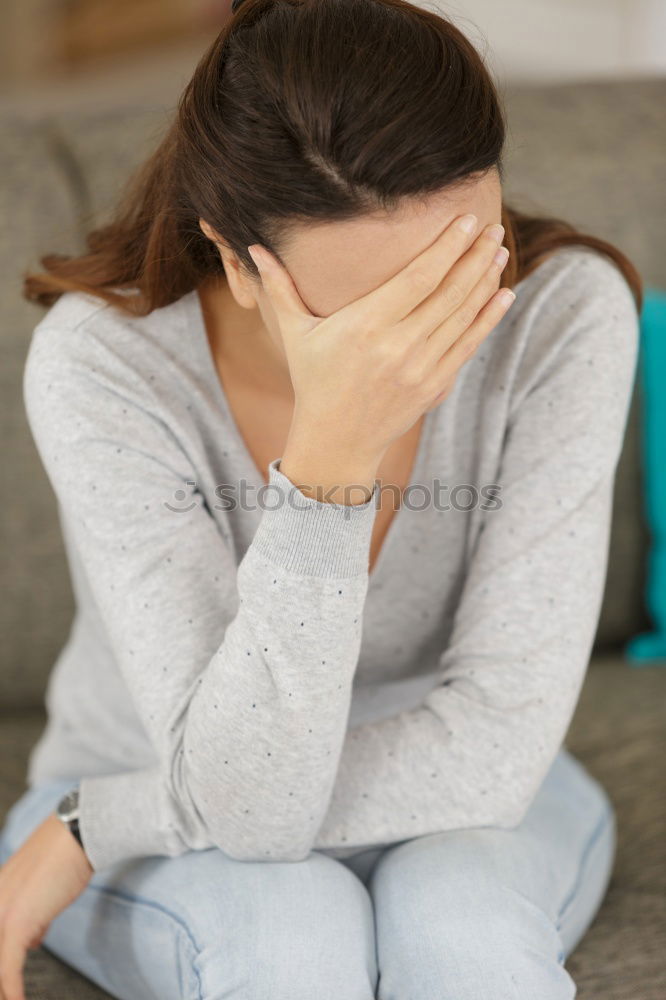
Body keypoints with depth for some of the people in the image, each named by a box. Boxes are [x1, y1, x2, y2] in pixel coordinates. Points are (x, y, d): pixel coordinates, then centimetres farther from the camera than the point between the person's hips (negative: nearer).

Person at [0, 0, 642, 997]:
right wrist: (331, 449, -45)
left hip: (453, 813, 1)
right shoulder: (104, 362, -27)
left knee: (459, 915, -31)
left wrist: (92, 824, -23)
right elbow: (244, 801, -31)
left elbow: (496, 750, -26)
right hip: (175, 841, 0)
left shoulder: (565, 311, -25)